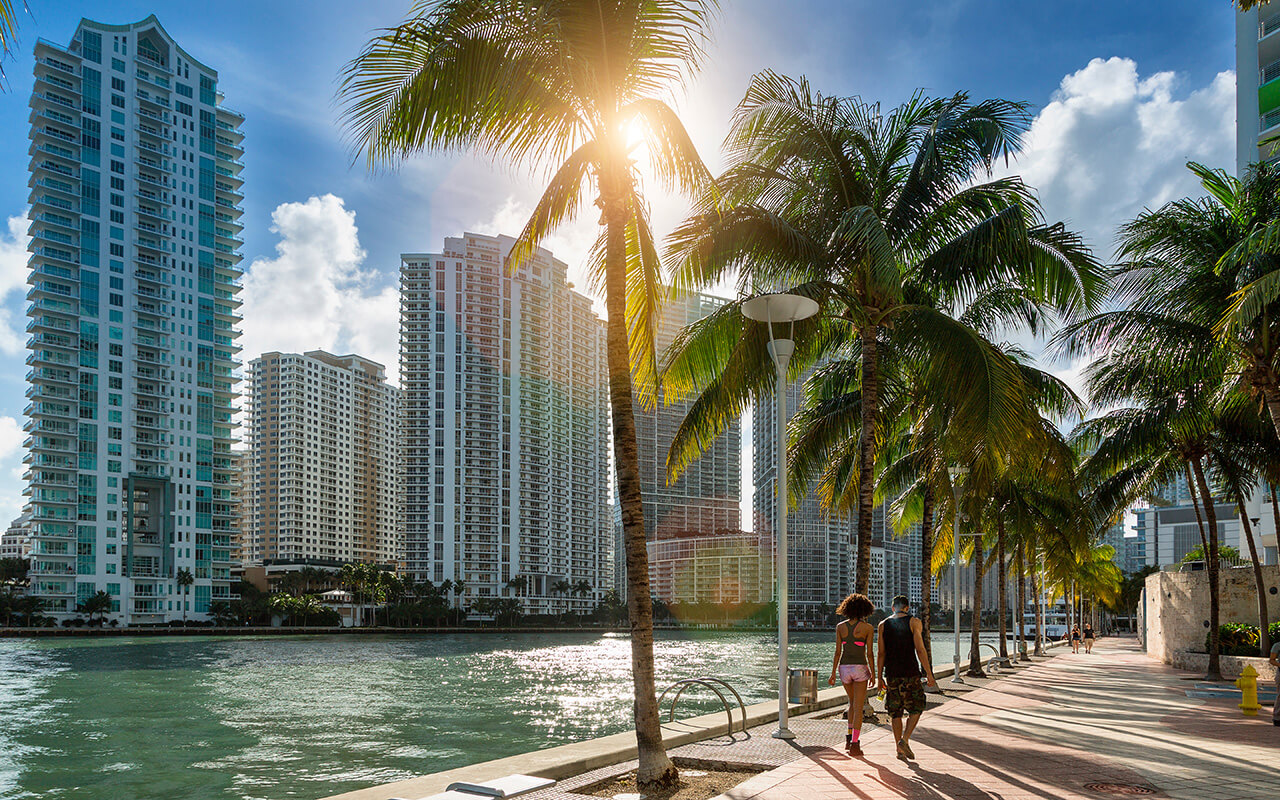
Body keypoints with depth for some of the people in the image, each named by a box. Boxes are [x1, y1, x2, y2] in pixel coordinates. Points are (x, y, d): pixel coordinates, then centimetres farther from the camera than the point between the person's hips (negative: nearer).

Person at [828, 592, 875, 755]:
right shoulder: (867, 627, -5)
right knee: (858, 707, 2)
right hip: (860, 668, -3)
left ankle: (849, 738, 20)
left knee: (853, 702, 23)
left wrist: (833, 674, 4)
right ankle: (854, 745, -2)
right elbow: (869, 653, -6)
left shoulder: (840, 627, 2)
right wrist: (873, 674, 1)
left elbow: (837, 652, 1)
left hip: (844, 668, 3)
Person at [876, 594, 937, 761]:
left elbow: (880, 652, 4)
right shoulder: (914, 623, -1)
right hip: (910, 673, -3)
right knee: (916, 708, 10)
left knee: (895, 711, 10)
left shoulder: (883, 625, 7)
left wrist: (879, 676, 8)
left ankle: (899, 749, 9)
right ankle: (905, 740, -8)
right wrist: (929, 675, -5)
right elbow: (920, 650, -8)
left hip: (891, 674, 3)